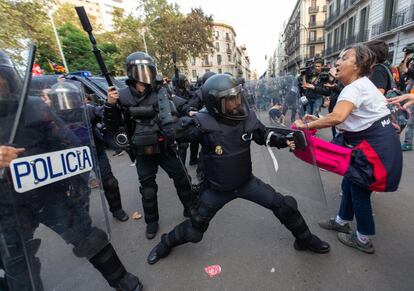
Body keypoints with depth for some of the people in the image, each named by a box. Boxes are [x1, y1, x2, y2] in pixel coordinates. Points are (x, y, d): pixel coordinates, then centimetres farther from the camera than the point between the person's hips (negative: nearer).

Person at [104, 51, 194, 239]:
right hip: (143, 153, 0)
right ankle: (152, 221, 37)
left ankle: (190, 208, 39)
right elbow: (112, 128, -3)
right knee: (148, 190, 12)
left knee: (181, 180, 12)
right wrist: (110, 105, -16)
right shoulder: (122, 96, -6)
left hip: (164, 148, 1)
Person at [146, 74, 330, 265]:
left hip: (246, 181, 4)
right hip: (217, 189, -3)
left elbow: (264, 136, 4)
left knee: (285, 206, 4)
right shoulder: (203, 124, -26)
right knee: (194, 230, 12)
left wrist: (284, 141, -12)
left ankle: (304, 239, 34)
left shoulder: (247, 117, -13)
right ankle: (166, 243, 43)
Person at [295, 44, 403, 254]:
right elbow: (347, 121, 10)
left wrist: (306, 126, -27)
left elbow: (337, 118, -38)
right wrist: (318, 121, 0)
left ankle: (363, 240, 24)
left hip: (377, 146, -9)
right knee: (349, 183, 18)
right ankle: (342, 221, 37)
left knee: (359, 190, 4)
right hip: (372, 143, 9)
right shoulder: (360, 85, 12)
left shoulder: (355, 87, -20)